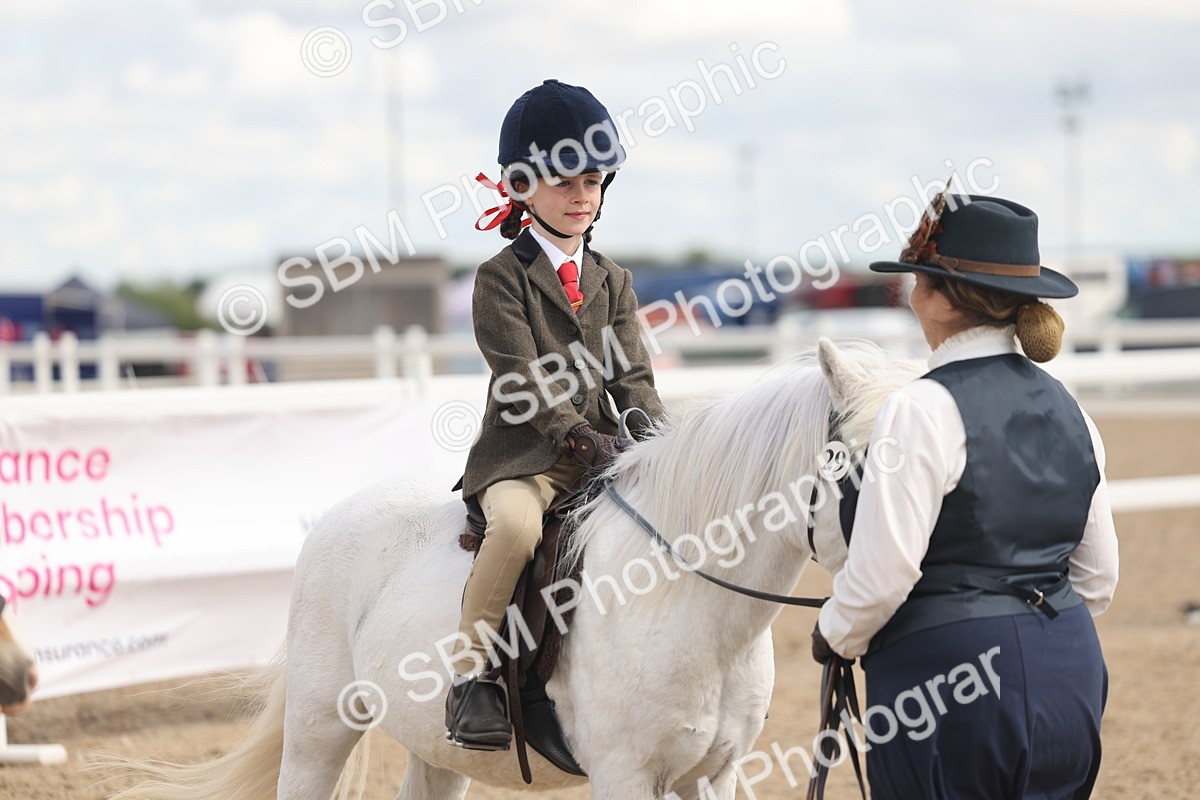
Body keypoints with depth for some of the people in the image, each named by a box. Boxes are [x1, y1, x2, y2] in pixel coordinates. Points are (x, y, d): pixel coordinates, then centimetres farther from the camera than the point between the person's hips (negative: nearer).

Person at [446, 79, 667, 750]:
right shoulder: (502, 278, 0)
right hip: (522, 455, -5)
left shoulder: (611, 281, 18)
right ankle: (472, 675, -26)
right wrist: (579, 437, -22)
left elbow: (631, 377, 9)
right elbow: (522, 382, -11)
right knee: (517, 522, -37)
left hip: (604, 453, 5)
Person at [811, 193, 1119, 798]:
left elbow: (879, 577, -17)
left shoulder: (924, 410, -14)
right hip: (1070, 680, 7)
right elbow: (1098, 579, 14)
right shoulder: (1065, 409, 9)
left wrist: (835, 636, 1)